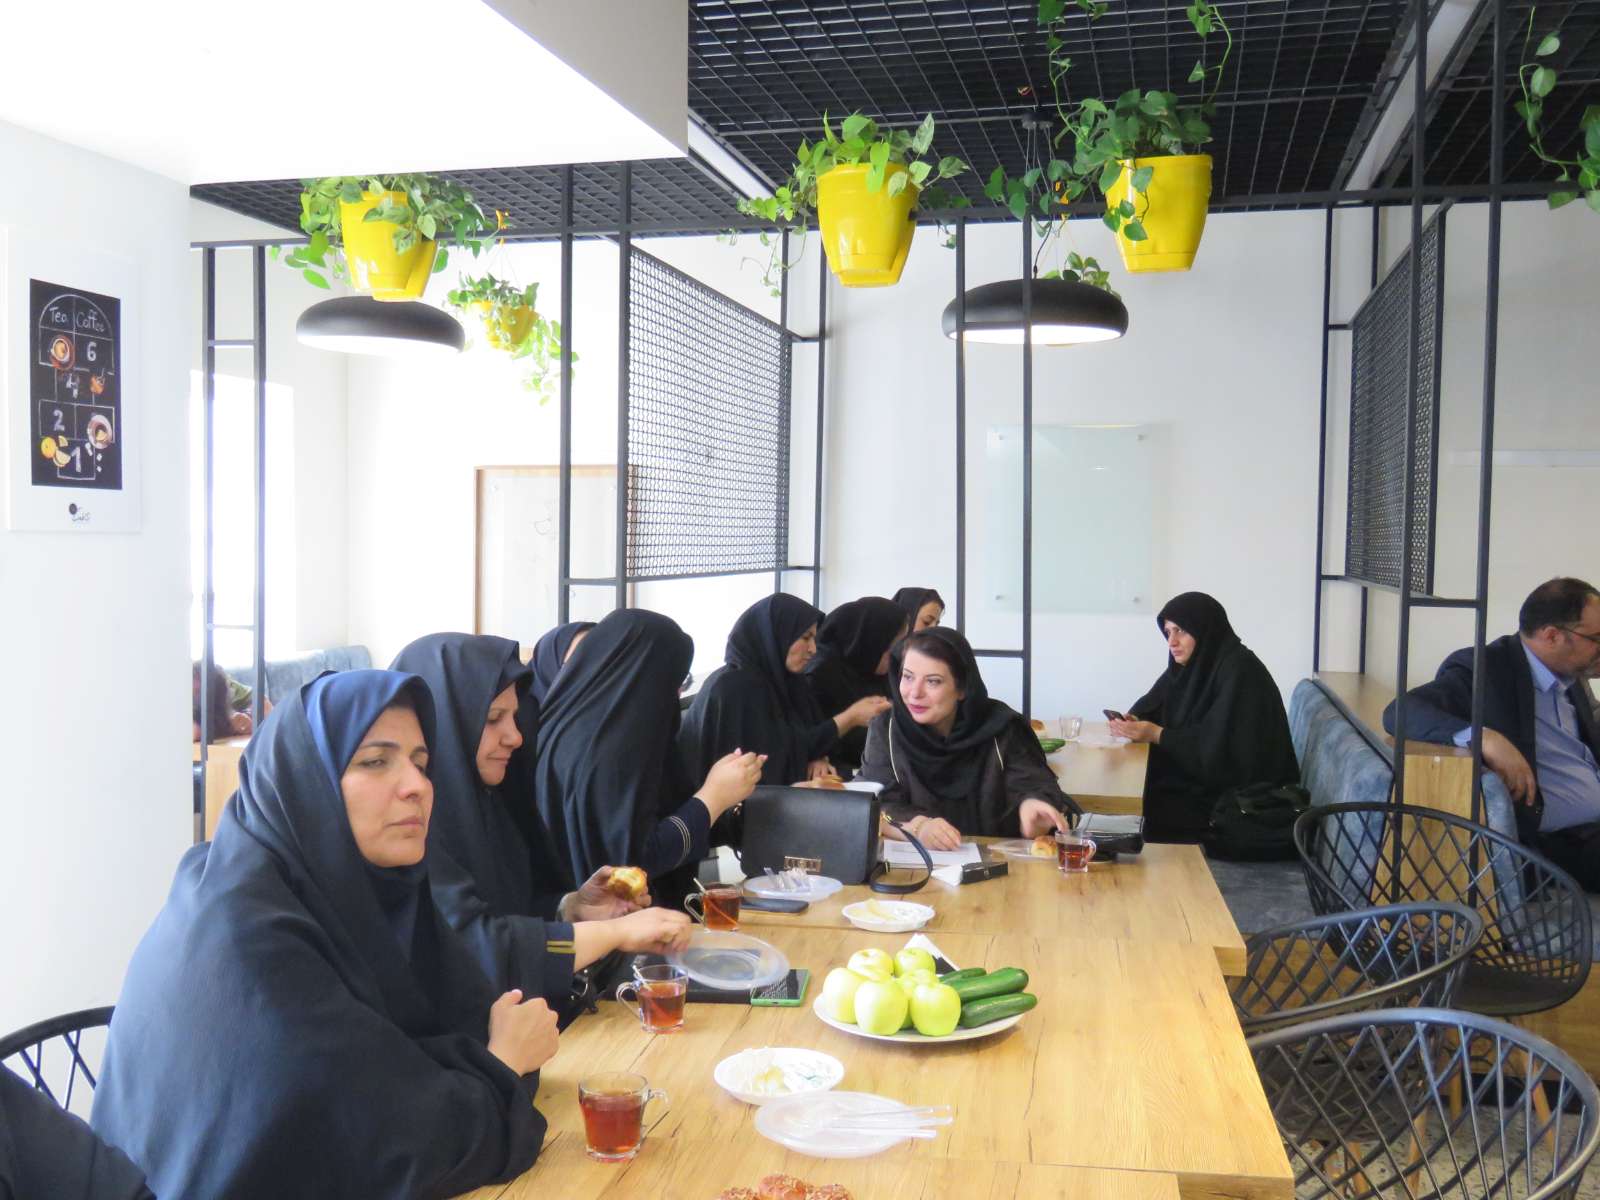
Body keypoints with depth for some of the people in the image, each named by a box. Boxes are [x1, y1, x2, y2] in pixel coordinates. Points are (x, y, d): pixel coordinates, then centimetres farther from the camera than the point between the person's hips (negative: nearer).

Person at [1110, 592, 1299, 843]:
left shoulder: (1239, 671, -20)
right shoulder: (1188, 665, 4)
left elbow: (1217, 749, -25)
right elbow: (1150, 704, 11)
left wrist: (1156, 734, -21)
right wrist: (1132, 721, -11)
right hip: (1199, 781, 7)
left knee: (1147, 812, -16)